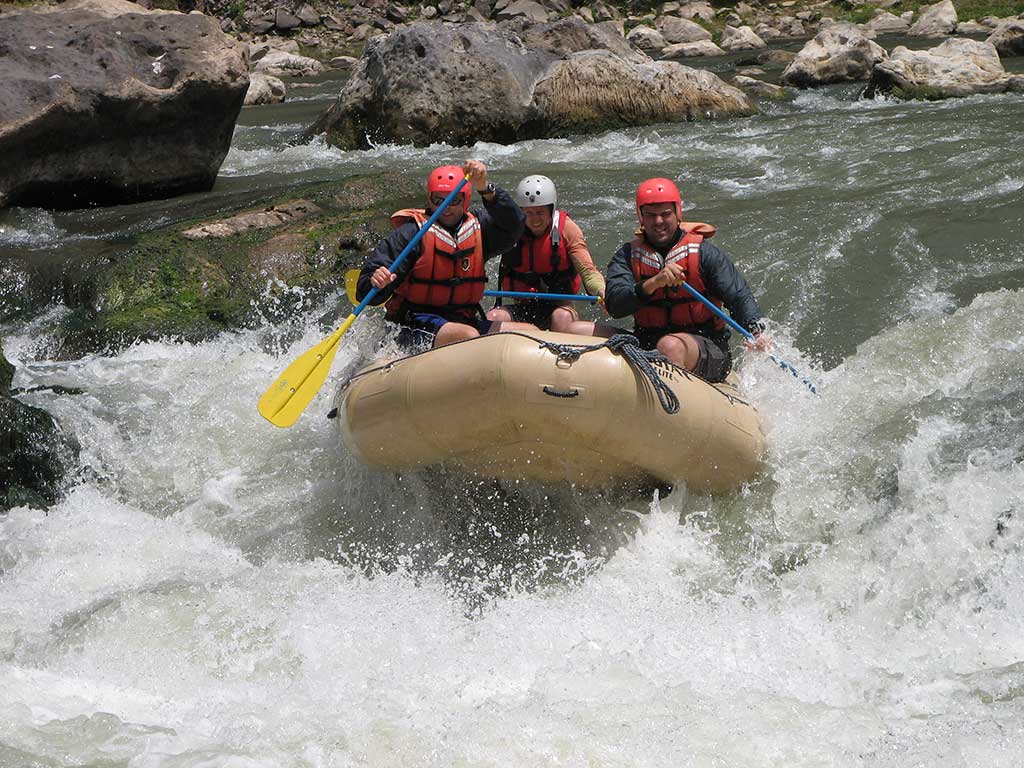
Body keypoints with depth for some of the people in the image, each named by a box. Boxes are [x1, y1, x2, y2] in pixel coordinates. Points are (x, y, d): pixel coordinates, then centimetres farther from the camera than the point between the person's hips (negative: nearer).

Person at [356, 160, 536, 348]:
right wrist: (376, 282, -33)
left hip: (466, 321, 6)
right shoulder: (411, 233, -2)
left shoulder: (477, 228, 12)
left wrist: (485, 189, -21)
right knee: (468, 336, -35)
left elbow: (512, 225, -8)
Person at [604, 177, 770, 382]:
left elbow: (740, 298, -4)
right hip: (646, 346, 3)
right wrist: (653, 283, -25)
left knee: (670, 346, -37)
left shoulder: (704, 253, 0)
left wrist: (756, 330, -24)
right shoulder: (628, 255, 8)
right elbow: (614, 306, -8)